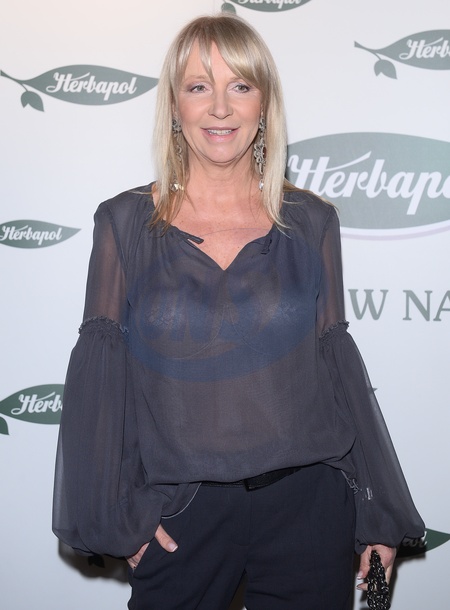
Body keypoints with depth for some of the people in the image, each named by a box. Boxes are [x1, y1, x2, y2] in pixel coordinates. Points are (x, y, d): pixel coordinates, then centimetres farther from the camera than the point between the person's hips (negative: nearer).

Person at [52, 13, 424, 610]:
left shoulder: (311, 221, 0)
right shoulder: (125, 222, -2)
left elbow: (337, 363, 4)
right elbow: (101, 372, -1)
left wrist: (378, 513, 7)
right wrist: (118, 510, -5)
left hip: (309, 503, 1)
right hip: (180, 515, 0)